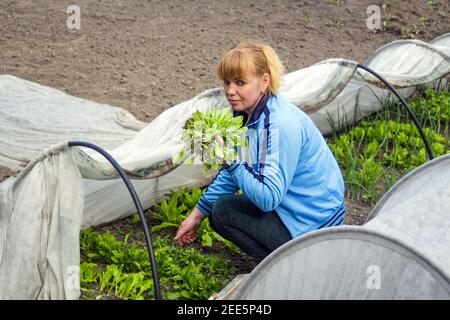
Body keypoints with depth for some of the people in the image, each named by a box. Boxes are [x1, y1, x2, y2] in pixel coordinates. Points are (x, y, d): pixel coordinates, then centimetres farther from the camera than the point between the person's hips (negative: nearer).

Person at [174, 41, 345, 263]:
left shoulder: (282, 125, -28)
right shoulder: (249, 112, 1)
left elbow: (269, 198, -32)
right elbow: (231, 173, 13)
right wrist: (197, 214, 15)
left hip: (313, 224, -10)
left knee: (224, 212, -12)